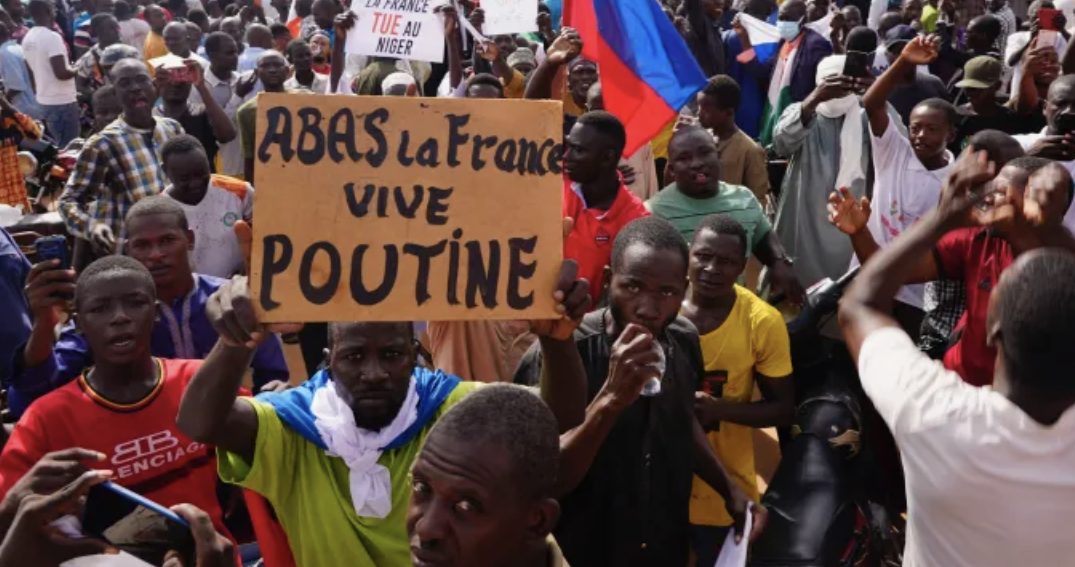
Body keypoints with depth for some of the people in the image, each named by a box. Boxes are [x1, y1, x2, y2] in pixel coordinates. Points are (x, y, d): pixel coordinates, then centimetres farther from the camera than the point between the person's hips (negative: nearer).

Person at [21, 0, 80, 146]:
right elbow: (61, 73, -25)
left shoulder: (27, 39, 8)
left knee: (60, 144, 19)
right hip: (62, 102, -9)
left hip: (44, 100, 9)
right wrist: (77, 69, -6)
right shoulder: (52, 37, -19)